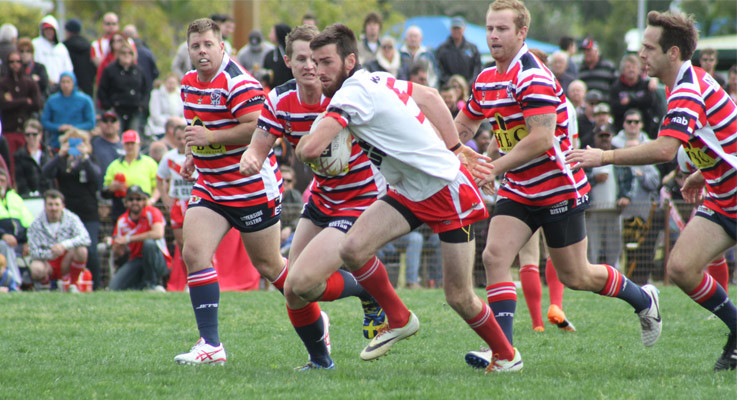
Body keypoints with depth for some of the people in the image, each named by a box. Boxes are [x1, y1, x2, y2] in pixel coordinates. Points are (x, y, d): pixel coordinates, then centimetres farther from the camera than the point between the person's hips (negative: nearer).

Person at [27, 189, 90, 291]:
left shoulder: (71, 219, -8)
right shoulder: (36, 224, -9)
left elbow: (85, 239, -25)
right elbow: (34, 252, -14)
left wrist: (64, 245, -40)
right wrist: (50, 253, -34)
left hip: (66, 264, 1)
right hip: (47, 262, -1)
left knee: (81, 250, -29)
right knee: (36, 269, -35)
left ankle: (73, 285, -9)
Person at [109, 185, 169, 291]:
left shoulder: (152, 212, -10)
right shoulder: (122, 221, 2)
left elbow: (158, 234, -32)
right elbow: (118, 254, 5)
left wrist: (128, 239, -26)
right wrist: (118, 247, -22)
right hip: (135, 261, 4)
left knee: (149, 243, -35)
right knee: (114, 287, -18)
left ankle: (152, 283, -15)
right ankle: (140, 285, 13)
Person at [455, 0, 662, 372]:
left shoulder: (532, 77, -22)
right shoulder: (487, 79, 6)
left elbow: (541, 139, -29)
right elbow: (464, 124, 21)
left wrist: (494, 168, -27)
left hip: (558, 189, -7)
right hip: (517, 191, 7)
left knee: (575, 277, 5)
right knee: (494, 256, -14)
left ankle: (642, 299, 32)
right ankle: (504, 353, -17)